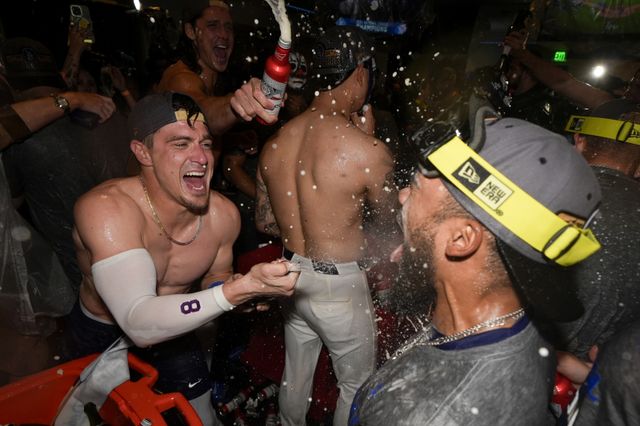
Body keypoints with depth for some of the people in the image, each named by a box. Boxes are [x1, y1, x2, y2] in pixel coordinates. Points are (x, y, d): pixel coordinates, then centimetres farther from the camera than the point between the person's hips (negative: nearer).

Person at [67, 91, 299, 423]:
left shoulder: (224, 214, -21)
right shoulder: (104, 208, -35)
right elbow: (139, 325, -44)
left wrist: (237, 288, -24)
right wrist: (240, 289, -56)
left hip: (172, 329, 3)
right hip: (100, 337, -2)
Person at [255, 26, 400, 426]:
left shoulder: (274, 143, -5)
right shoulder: (368, 151, -23)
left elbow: (265, 222, 6)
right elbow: (388, 226, -5)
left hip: (294, 276, 6)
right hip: (340, 286, -6)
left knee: (295, 375, 29)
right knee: (357, 385, 22)